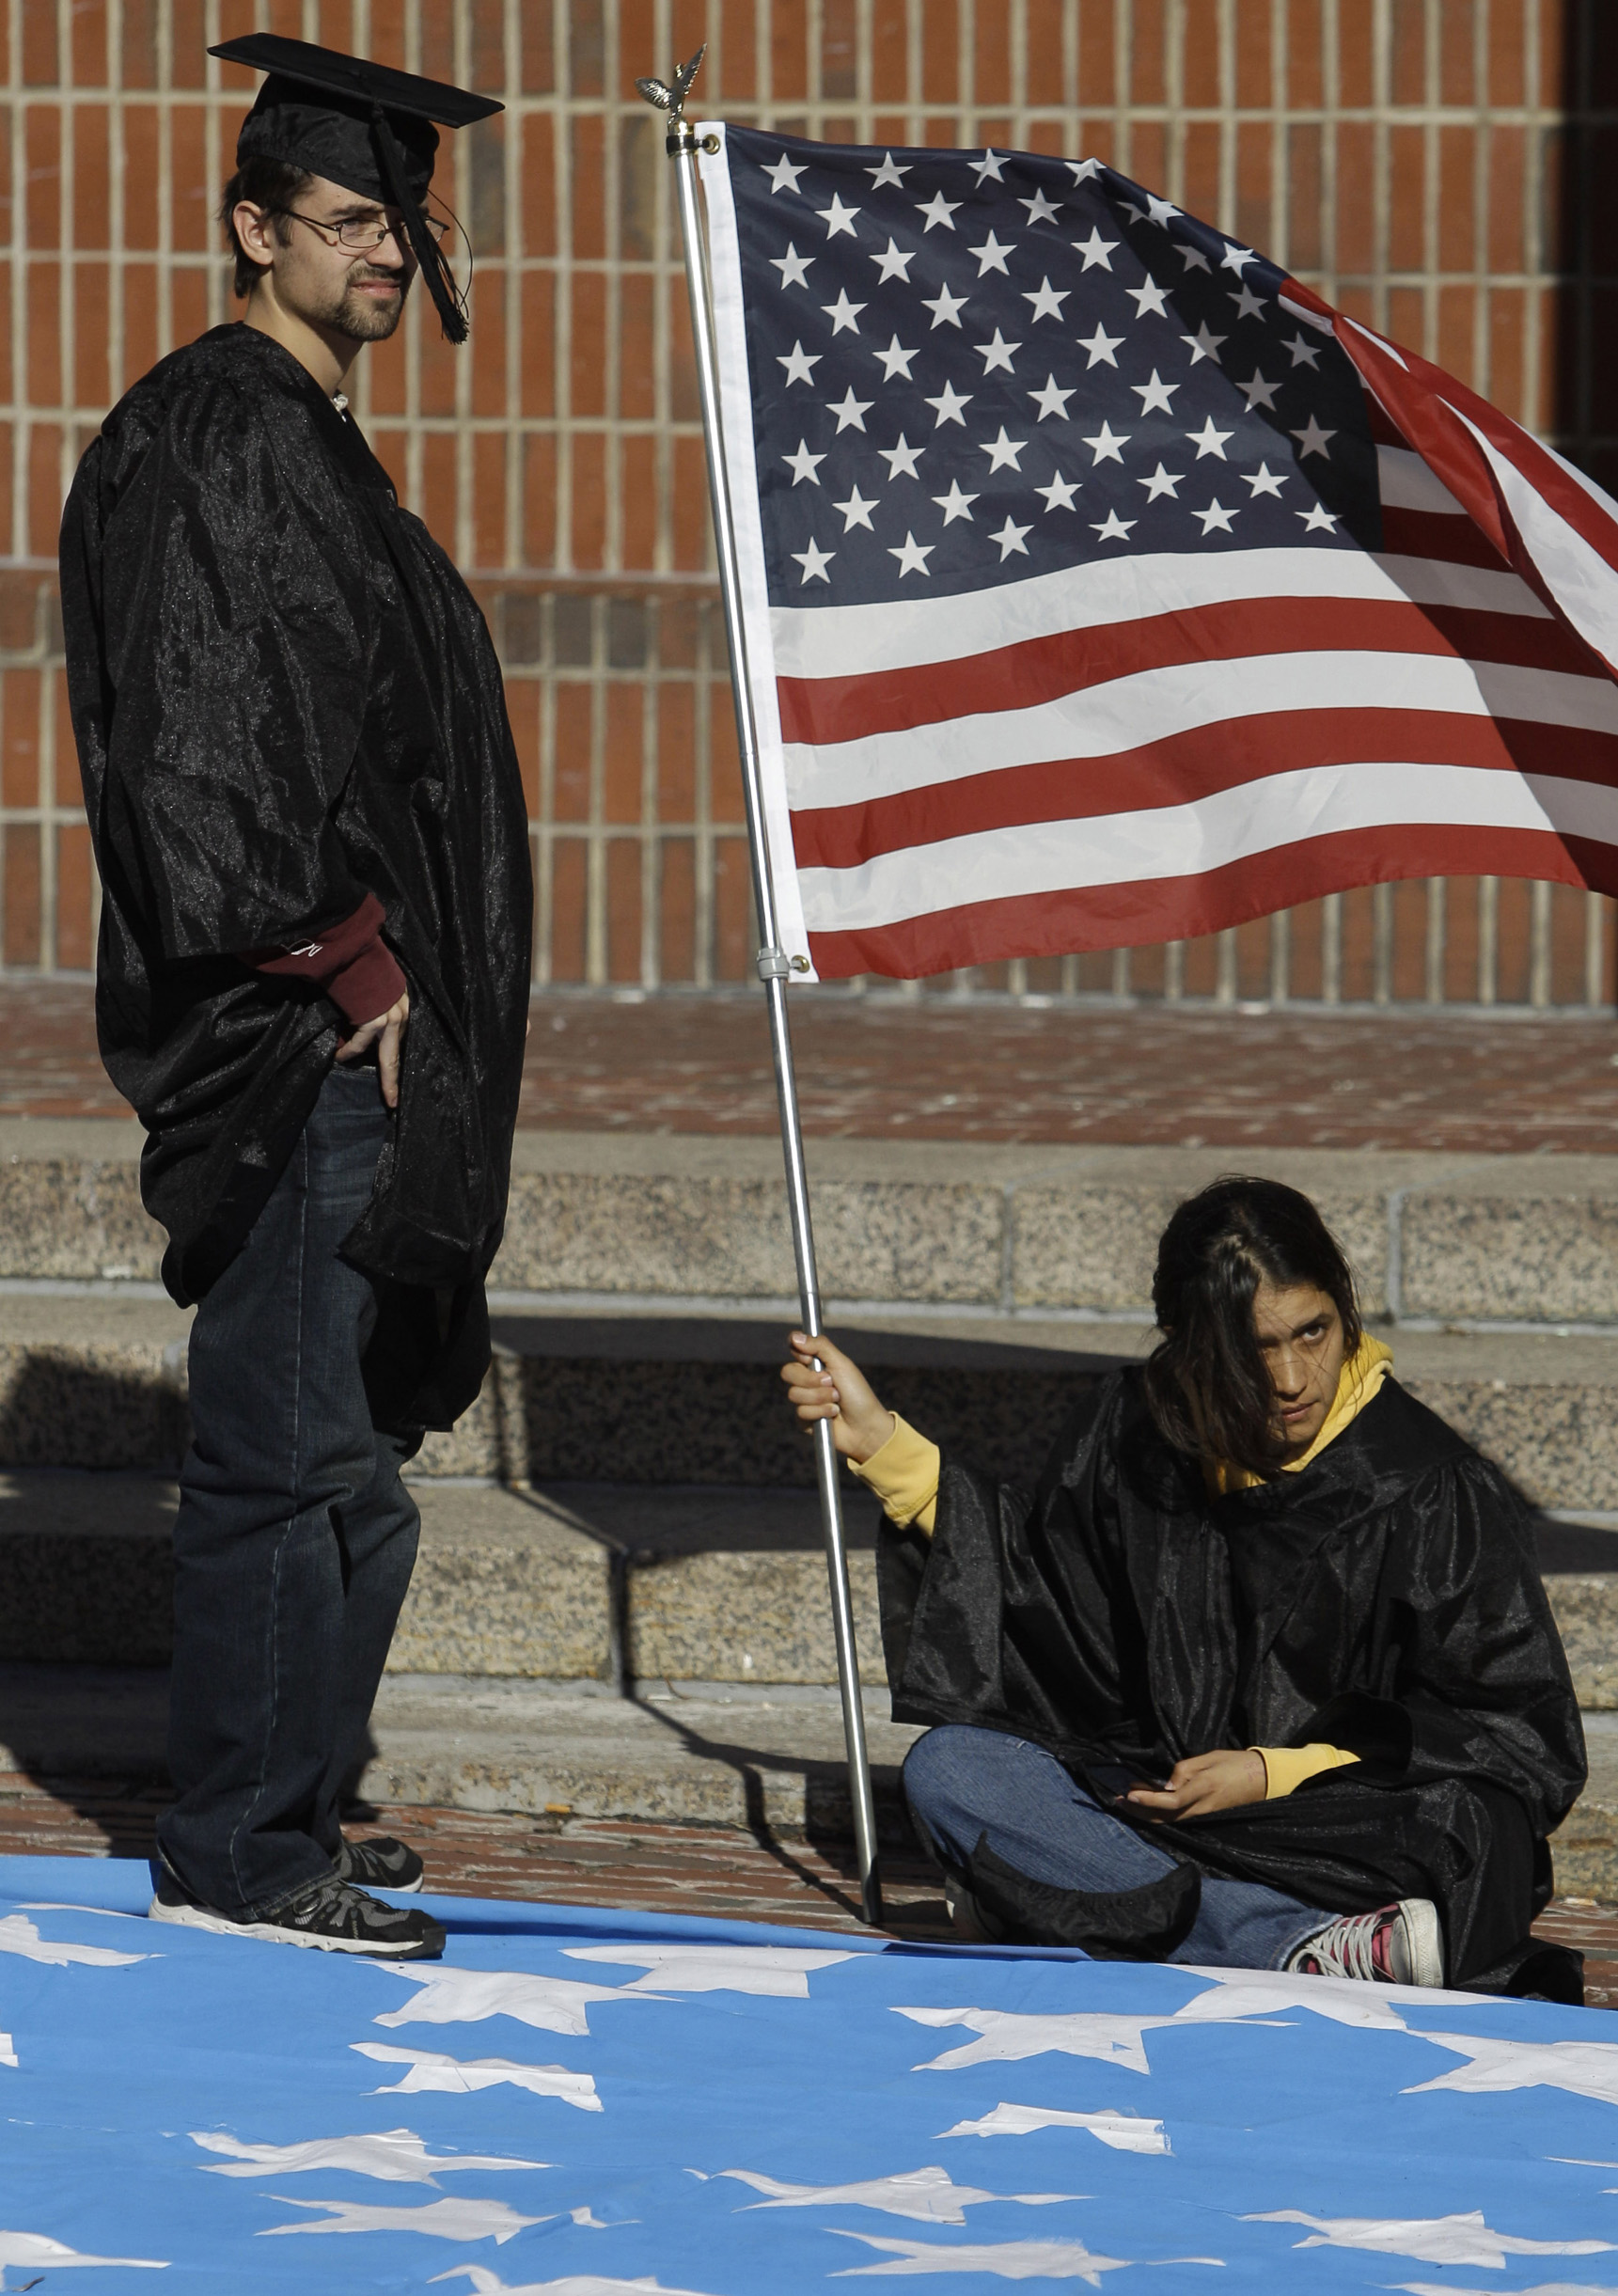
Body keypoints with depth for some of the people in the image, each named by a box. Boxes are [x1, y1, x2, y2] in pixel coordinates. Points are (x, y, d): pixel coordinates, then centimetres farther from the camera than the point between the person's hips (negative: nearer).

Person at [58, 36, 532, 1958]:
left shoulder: (298, 435, 19)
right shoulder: (228, 435, -13)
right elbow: (215, 736, -20)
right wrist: (346, 954, -17)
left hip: (345, 1012, 11)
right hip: (307, 1025, -11)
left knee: (322, 1431, 14)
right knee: (295, 1439, -9)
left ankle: (262, 1815, 21)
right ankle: (237, 1856, -6)